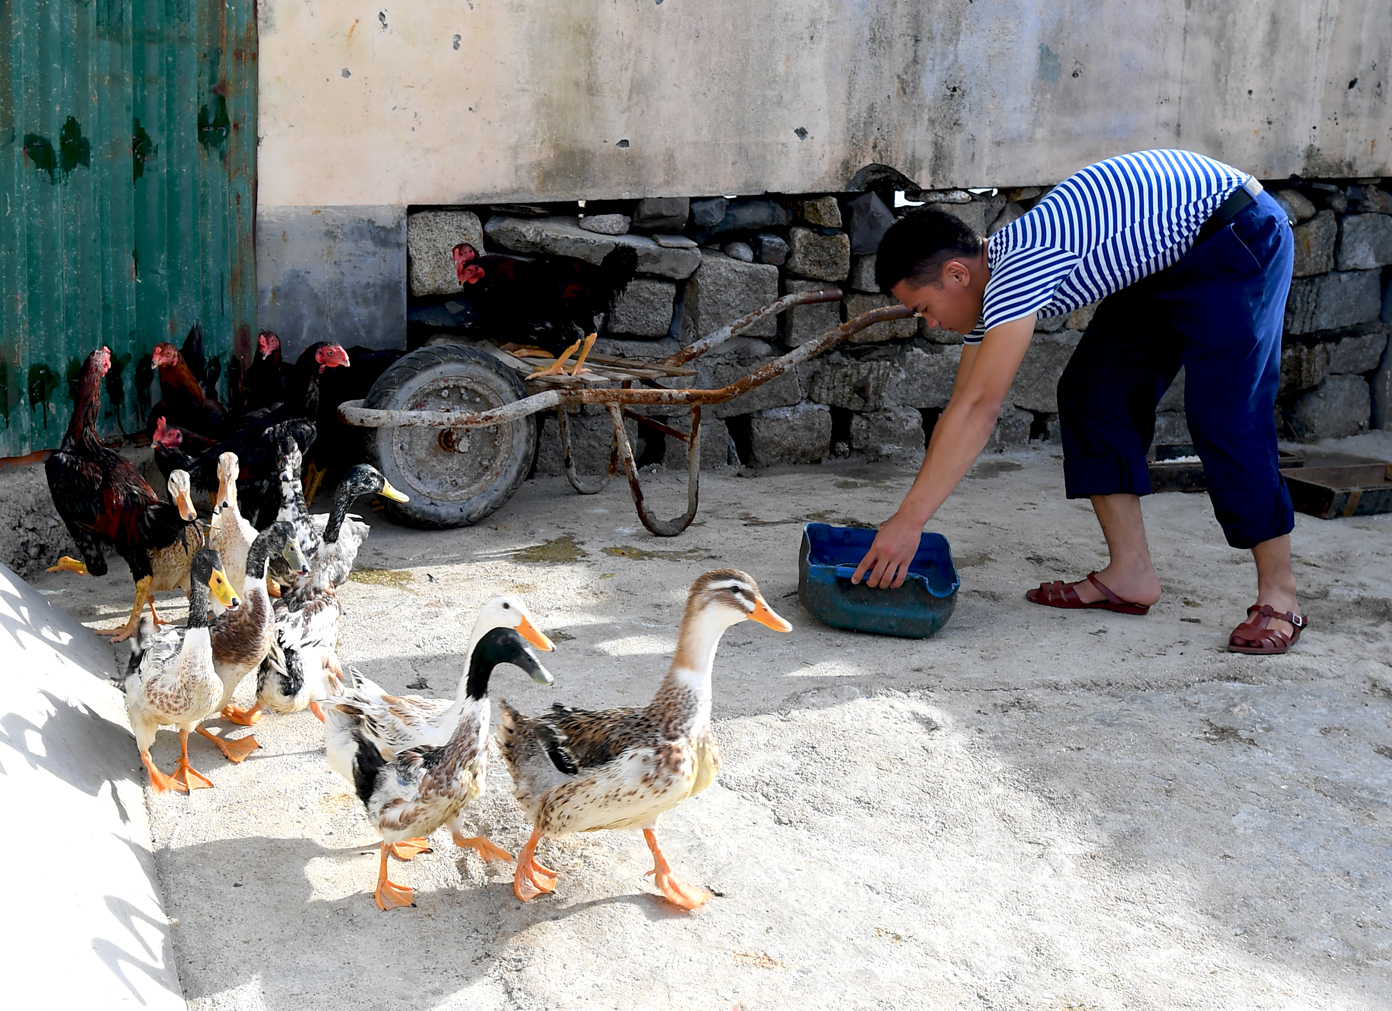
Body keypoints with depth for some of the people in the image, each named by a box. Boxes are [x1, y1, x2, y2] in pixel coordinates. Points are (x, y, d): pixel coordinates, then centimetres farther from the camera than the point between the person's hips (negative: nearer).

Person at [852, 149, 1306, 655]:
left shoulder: (1019, 266, -28)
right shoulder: (990, 284, 0)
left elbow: (978, 410, -32)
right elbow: (961, 410, 5)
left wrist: (909, 520, -31)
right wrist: (906, 517, 4)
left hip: (1237, 235, -9)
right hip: (1166, 264, 9)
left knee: (1222, 417, -16)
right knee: (1092, 393, 1)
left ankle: (1277, 596, -5)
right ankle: (1131, 573, 4)